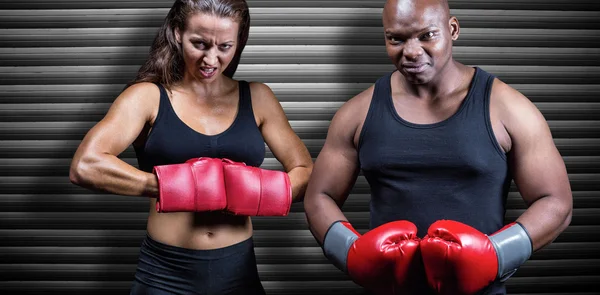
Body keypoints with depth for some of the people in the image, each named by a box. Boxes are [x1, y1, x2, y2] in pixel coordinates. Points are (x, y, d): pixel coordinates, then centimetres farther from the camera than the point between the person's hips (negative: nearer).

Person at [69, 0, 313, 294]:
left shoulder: (257, 98, 4)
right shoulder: (147, 97, -4)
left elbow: (307, 173, 2)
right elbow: (85, 167, -17)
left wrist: (254, 190, -17)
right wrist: (174, 187, -24)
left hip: (238, 270, 3)